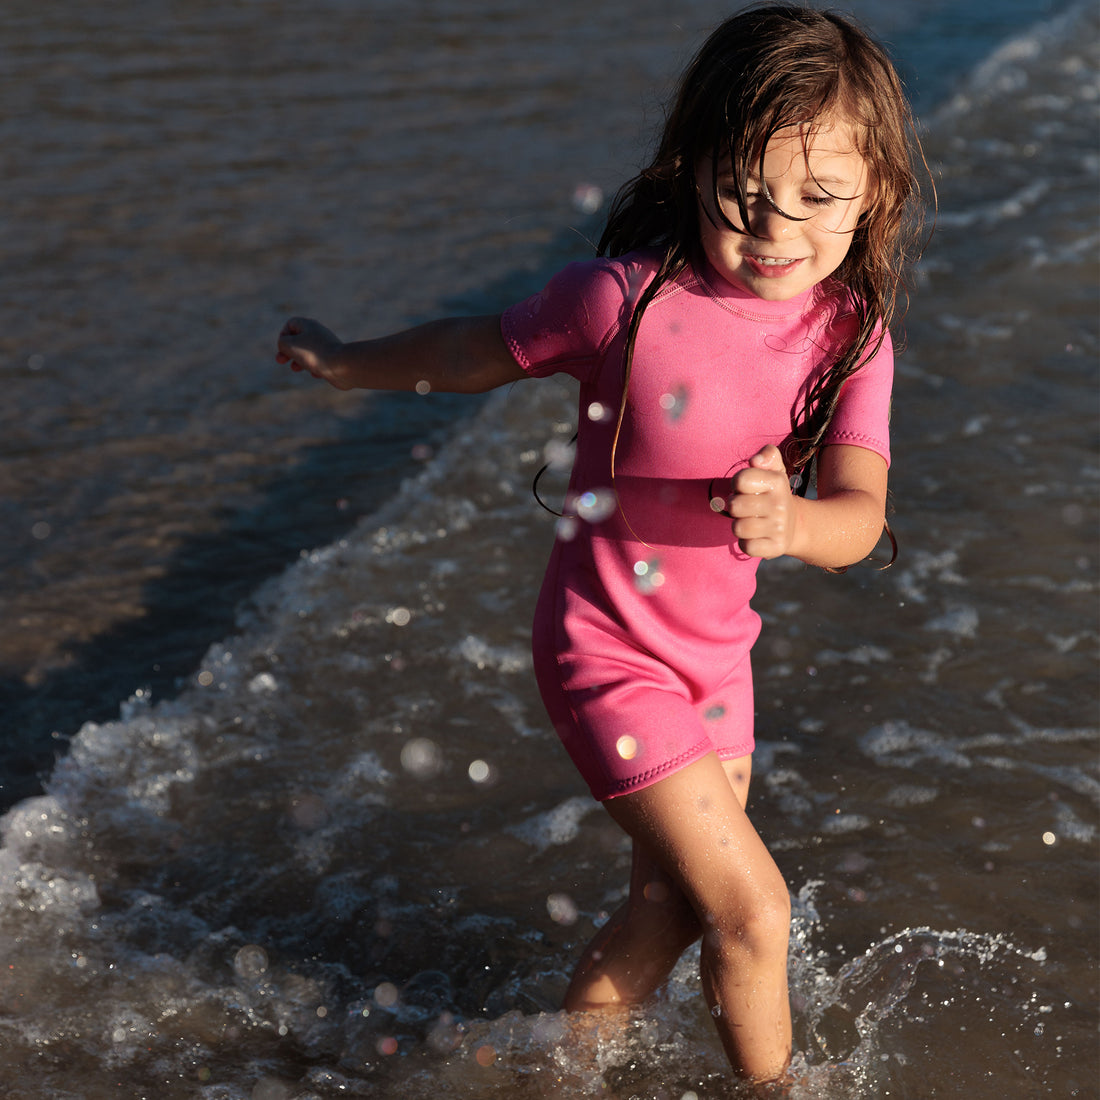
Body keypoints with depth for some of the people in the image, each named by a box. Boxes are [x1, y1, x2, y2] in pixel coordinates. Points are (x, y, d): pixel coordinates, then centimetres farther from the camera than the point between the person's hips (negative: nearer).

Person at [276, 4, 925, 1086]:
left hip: (716, 652, 6)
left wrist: (789, 522, -43)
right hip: (610, 656, -6)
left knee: (668, 911, 20)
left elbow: (859, 515, -20)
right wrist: (343, 362, 10)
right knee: (752, 909, -5)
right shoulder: (627, 296, -22)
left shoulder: (852, 337, -10)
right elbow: (476, 352, -4)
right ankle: (771, 1081, 22)